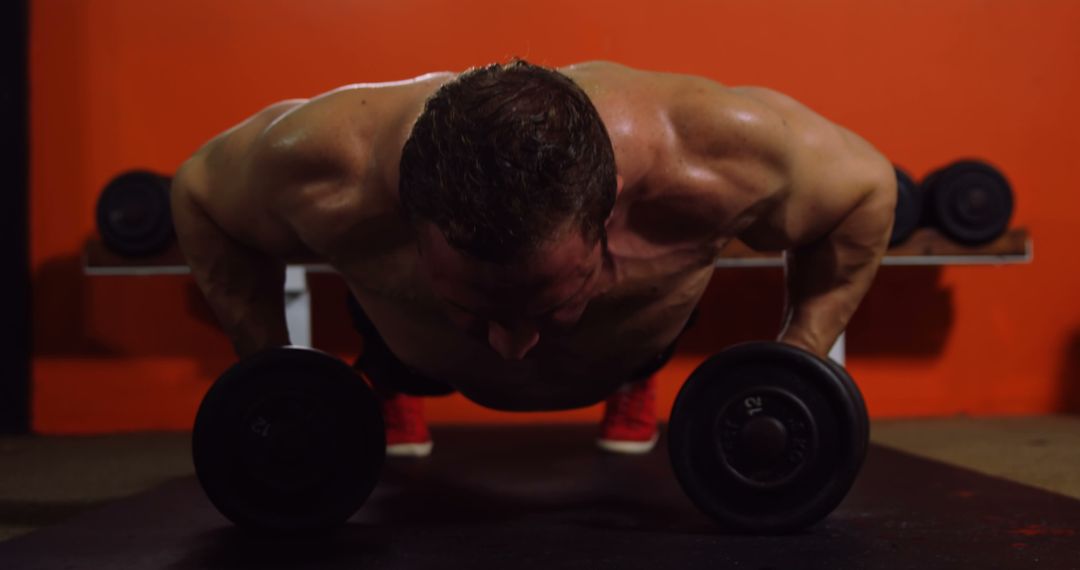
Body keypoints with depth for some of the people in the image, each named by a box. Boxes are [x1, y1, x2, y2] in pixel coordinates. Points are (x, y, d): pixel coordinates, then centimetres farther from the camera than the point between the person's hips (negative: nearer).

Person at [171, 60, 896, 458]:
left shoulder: (715, 157, -48)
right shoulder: (323, 168, -47)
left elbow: (866, 189, -25)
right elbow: (199, 192, -21)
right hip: (428, 356, 0)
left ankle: (636, 383, 43)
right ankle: (394, 395, 51)